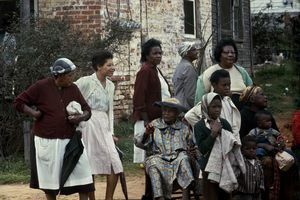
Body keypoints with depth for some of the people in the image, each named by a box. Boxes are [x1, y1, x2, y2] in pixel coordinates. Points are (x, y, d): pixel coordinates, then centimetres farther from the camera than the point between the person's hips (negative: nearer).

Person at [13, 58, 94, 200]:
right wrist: (33, 113, -15)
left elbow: (87, 110, 10)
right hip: (46, 141, -3)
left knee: (82, 173, -5)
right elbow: (18, 102, -1)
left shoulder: (73, 89, 4)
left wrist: (81, 117, -12)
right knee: (50, 177, 8)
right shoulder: (41, 87, -7)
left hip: (69, 140, 3)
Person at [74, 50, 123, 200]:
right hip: (89, 125, -6)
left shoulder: (110, 85, 14)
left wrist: (111, 132, 12)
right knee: (90, 167, -2)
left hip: (104, 127, 6)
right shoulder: (86, 82, -7)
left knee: (115, 165, -3)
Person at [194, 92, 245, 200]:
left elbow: (233, 144, 8)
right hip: (210, 168, -4)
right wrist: (213, 134, -21)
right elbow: (202, 148, -16)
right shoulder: (199, 126, -8)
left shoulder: (224, 123, 4)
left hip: (226, 167, 4)